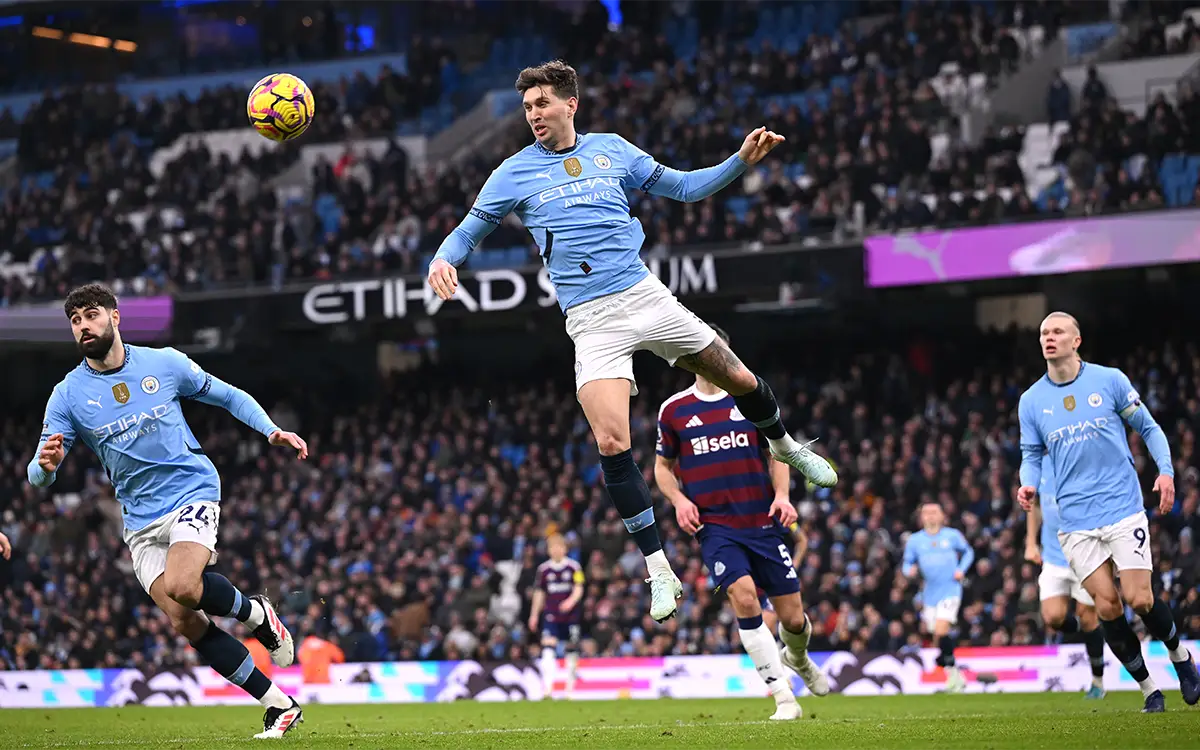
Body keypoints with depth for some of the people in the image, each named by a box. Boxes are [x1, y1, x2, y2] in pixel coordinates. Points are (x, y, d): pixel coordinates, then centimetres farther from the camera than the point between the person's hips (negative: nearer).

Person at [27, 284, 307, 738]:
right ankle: (279, 706, -1)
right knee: (185, 623, -9)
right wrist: (46, 465, -29)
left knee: (181, 587, -31)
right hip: (140, 520, 3)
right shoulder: (68, 395, -1)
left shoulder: (164, 364, -1)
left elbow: (229, 396, 12)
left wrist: (271, 431, -2)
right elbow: (38, 476, -5)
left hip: (192, 492, -3)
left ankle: (255, 613, 0)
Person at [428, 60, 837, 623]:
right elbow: (469, 230, 4)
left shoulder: (612, 149, 8)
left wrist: (742, 160, 4)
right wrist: (443, 259, -18)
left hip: (645, 296, 2)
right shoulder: (514, 173, 2)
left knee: (740, 381, 9)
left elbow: (683, 187, 16)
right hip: (591, 320, -2)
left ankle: (783, 445, 46)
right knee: (611, 443, -17)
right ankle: (658, 570, -5)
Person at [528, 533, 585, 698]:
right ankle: (547, 688, -23)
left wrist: (571, 601, -27)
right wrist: (534, 615, 14)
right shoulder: (544, 569, 6)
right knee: (548, 648, -16)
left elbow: (579, 589, -7)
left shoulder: (574, 567, 0)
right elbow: (539, 592, 13)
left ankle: (570, 687, 20)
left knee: (571, 650, 6)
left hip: (571, 615, 0)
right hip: (551, 615, 0)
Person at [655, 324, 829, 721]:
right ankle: (783, 696, -17)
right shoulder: (673, 410, 6)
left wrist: (781, 494, -5)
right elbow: (662, 466, 15)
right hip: (715, 527, -1)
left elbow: (776, 454, 12)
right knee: (744, 596, -25)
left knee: (792, 617, 1)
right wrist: (679, 500, -3)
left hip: (763, 523, 1)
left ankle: (797, 658, 40)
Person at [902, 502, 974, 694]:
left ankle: (952, 672, -10)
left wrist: (961, 570, 0)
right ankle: (957, 678, 17)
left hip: (950, 590, -3)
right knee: (937, 639, 3)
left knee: (941, 631, -22)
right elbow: (908, 562, 12)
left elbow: (968, 552, 16)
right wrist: (910, 570, -11)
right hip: (930, 594, 3)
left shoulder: (953, 535, 2)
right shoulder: (914, 540, 6)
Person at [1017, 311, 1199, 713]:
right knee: (1107, 605, -5)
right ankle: (1148, 688, 10)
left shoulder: (1110, 380, 0)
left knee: (1139, 599, -10)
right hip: (1076, 521, 2)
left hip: (1123, 509, -2)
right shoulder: (1031, 401, 6)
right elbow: (1032, 454, 14)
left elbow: (1149, 427, 8)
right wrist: (1028, 484, -7)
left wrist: (1166, 470, -7)